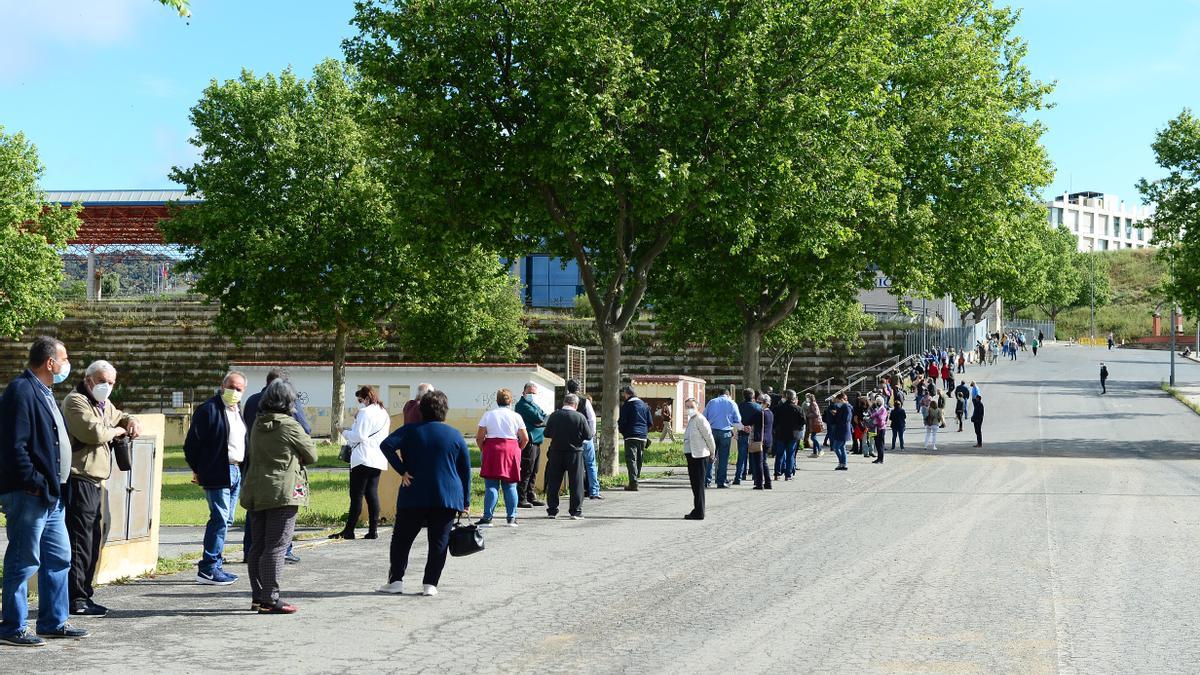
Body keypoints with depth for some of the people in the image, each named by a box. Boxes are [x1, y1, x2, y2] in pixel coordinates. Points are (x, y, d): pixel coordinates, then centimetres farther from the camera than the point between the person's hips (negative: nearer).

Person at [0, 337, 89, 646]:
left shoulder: (44, 393, 17)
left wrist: (57, 486, 15)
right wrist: (35, 484, -21)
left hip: (52, 496, 10)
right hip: (28, 494, -10)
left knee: (58, 559, 14)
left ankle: (54, 622, 22)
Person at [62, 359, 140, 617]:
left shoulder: (104, 405, 21)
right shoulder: (76, 401, -8)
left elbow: (121, 417, 40)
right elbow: (93, 431, -23)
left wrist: (131, 423, 16)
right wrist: (117, 431, -4)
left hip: (95, 481, 10)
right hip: (79, 480, -10)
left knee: (93, 540, 13)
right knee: (80, 540, -10)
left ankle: (83, 594, 19)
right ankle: (76, 598, -8)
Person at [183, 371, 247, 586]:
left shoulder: (237, 412, 16)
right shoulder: (208, 409, -11)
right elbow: (192, 443, -10)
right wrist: (198, 471, -6)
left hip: (235, 472, 9)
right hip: (217, 473, -9)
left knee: (225, 520, 12)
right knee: (220, 519, -10)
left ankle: (215, 565, 20)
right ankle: (208, 570, -5)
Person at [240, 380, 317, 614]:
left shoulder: (257, 424, 9)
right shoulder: (290, 426, -11)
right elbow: (312, 455, -1)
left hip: (255, 492, 7)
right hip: (283, 492, -7)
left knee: (258, 546, 12)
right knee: (276, 547, -6)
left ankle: (258, 597, 18)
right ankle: (270, 600, -6)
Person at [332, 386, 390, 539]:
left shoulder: (365, 413, -11)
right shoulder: (384, 414, 16)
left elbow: (359, 436, -16)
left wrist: (345, 432, 1)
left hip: (363, 459, -8)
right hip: (378, 460, 8)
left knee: (356, 495, -5)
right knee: (372, 494, 8)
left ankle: (349, 531, -2)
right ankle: (373, 530, 5)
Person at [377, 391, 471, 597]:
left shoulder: (410, 430, 4)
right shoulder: (455, 435, 6)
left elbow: (386, 445, -13)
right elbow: (465, 471, 7)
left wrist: (402, 471, -10)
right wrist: (465, 502, 11)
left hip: (414, 496, 0)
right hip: (448, 499, 0)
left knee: (402, 539, 11)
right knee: (439, 542, 5)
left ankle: (396, 580, 6)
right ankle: (430, 584, 0)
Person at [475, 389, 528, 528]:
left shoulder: (488, 415, 3)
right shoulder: (516, 417, 5)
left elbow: (479, 437, 0)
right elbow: (525, 439, 4)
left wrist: (483, 450, 14)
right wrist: (517, 449, 19)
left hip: (492, 449, -1)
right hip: (511, 450, 1)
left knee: (491, 486, -1)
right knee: (510, 486, 6)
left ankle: (487, 518, -5)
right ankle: (511, 518, 5)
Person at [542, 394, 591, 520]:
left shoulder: (554, 415, -4)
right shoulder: (580, 417, -11)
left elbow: (547, 433, 3)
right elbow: (588, 436, -6)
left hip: (556, 453, 2)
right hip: (574, 452, -2)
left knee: (553, 482, 10)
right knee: (576, 482, 5)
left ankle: (552, 510, 13)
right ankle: (576, 511, 4)